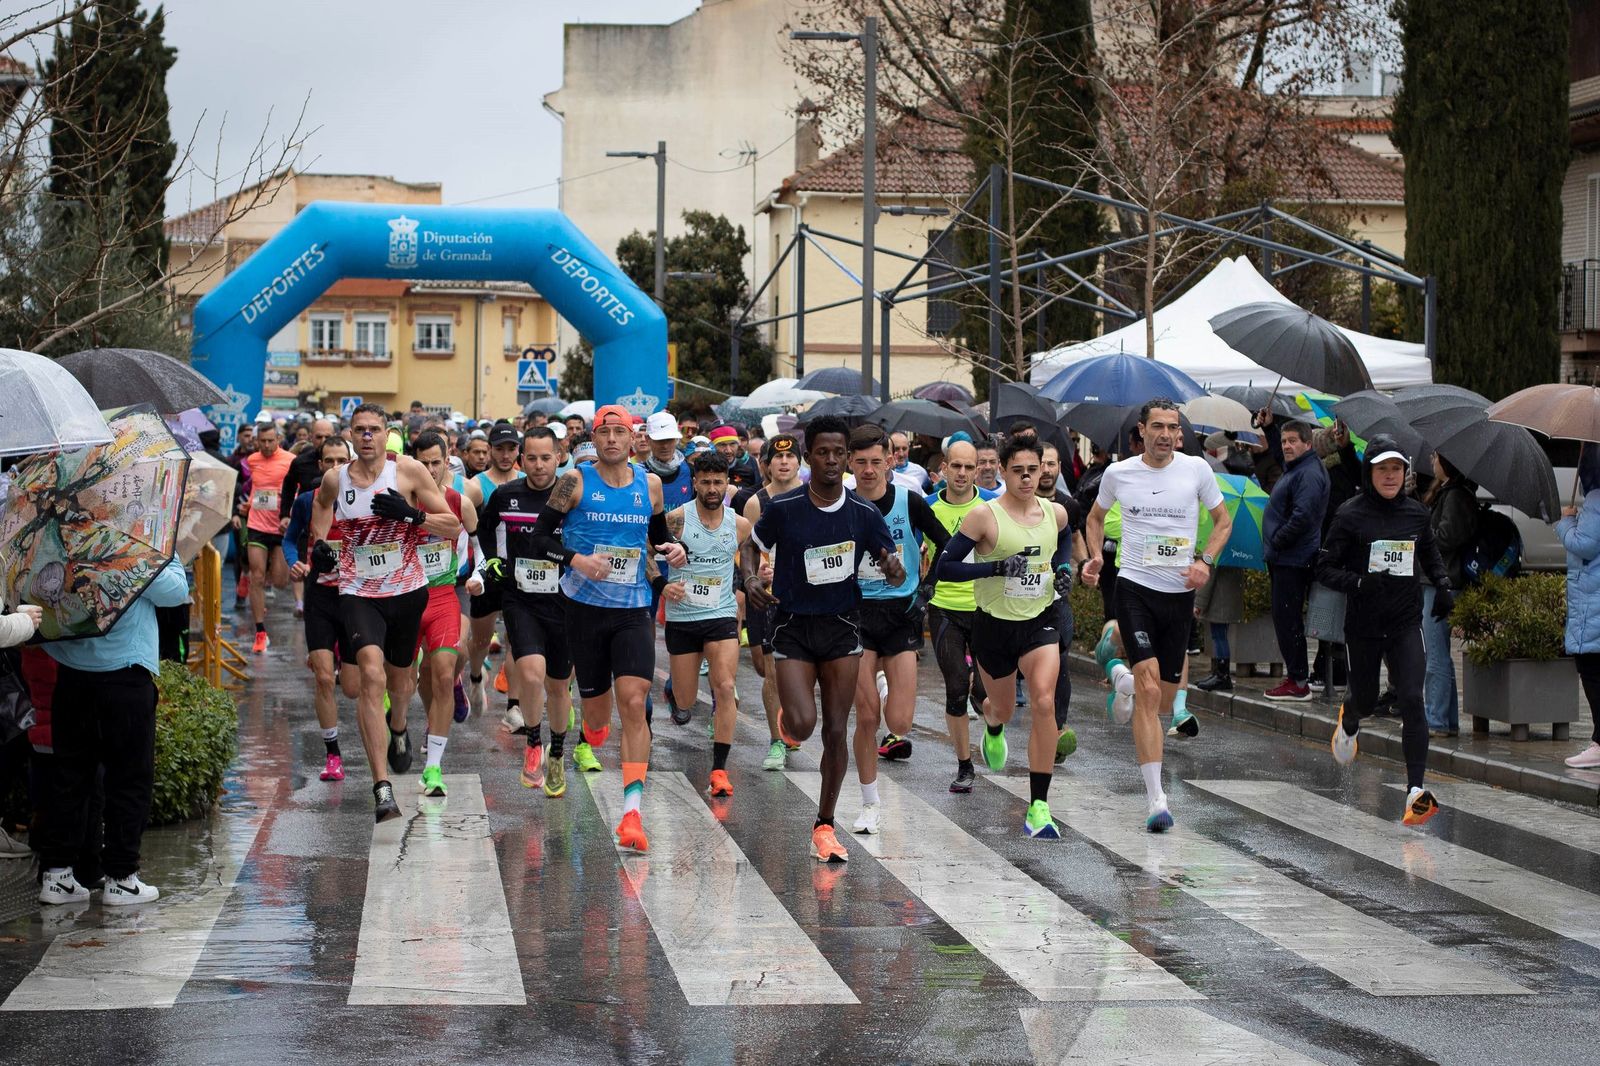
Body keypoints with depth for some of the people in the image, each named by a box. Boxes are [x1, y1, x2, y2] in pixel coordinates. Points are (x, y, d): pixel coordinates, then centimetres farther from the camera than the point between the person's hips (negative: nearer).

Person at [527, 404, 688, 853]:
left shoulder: (649, 484, 6)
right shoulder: (576, 482, -3)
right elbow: (540, 534, -3)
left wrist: (673, 549, 0)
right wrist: (576, 559, -18)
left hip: (634, 610, 1)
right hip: (585, 608, -1)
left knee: (633, 703, -14)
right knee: (596, 710, 7)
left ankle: (632, 813, -17)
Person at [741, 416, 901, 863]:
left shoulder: (864, 514, -3)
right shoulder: (784, 508, -7)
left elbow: (893, 569, 5)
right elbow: (752, 545, 8)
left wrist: (894, 569, -20)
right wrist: (751, 580, -13)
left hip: (841, 626, 2)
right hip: (793, 626, -2)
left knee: (835, 731, 2)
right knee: (802, 725, -15)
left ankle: (824, 825, 15)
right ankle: (786, 720, 24)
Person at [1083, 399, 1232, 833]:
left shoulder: (1196, 469, 0)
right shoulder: (1118, 473, 1)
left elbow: (1223, 521, 12)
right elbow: (1095, 517, 20)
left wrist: (1205, 561, -5)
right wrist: (1093, 556, 2)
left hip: (1180, 593, 2)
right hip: (1134, 589, -2)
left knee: (1164, 697, 11)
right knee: (1149, 691, -16)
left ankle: (1123, 677, 48)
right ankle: (1155, 798, -14)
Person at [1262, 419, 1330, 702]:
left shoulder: (1310, 474, -16)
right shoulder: (1294, 469, 16)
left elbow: (1302, 517, -26)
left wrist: (1277, 542, -17)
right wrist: (1270, 426, 25)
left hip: (1293, 559, -10)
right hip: (1285, 559, 10)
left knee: (1287, 617, -8)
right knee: (1285, 618, 13)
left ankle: (1298, 682, -5)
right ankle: (1297, 675, 19)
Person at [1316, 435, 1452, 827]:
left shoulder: (1416, 513, 3)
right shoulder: (1351, 516, -8)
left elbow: (1430, 554, 22)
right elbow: (1325, 568, -7)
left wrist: (1443, 586, 5)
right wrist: (1359, 582, -24)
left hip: (1406, 623, 1)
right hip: (1363, 625, -1)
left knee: (1411, 700, -13)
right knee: (1366, 700, 14)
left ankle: (1416, 791, -16)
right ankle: (1349, 722, 54)